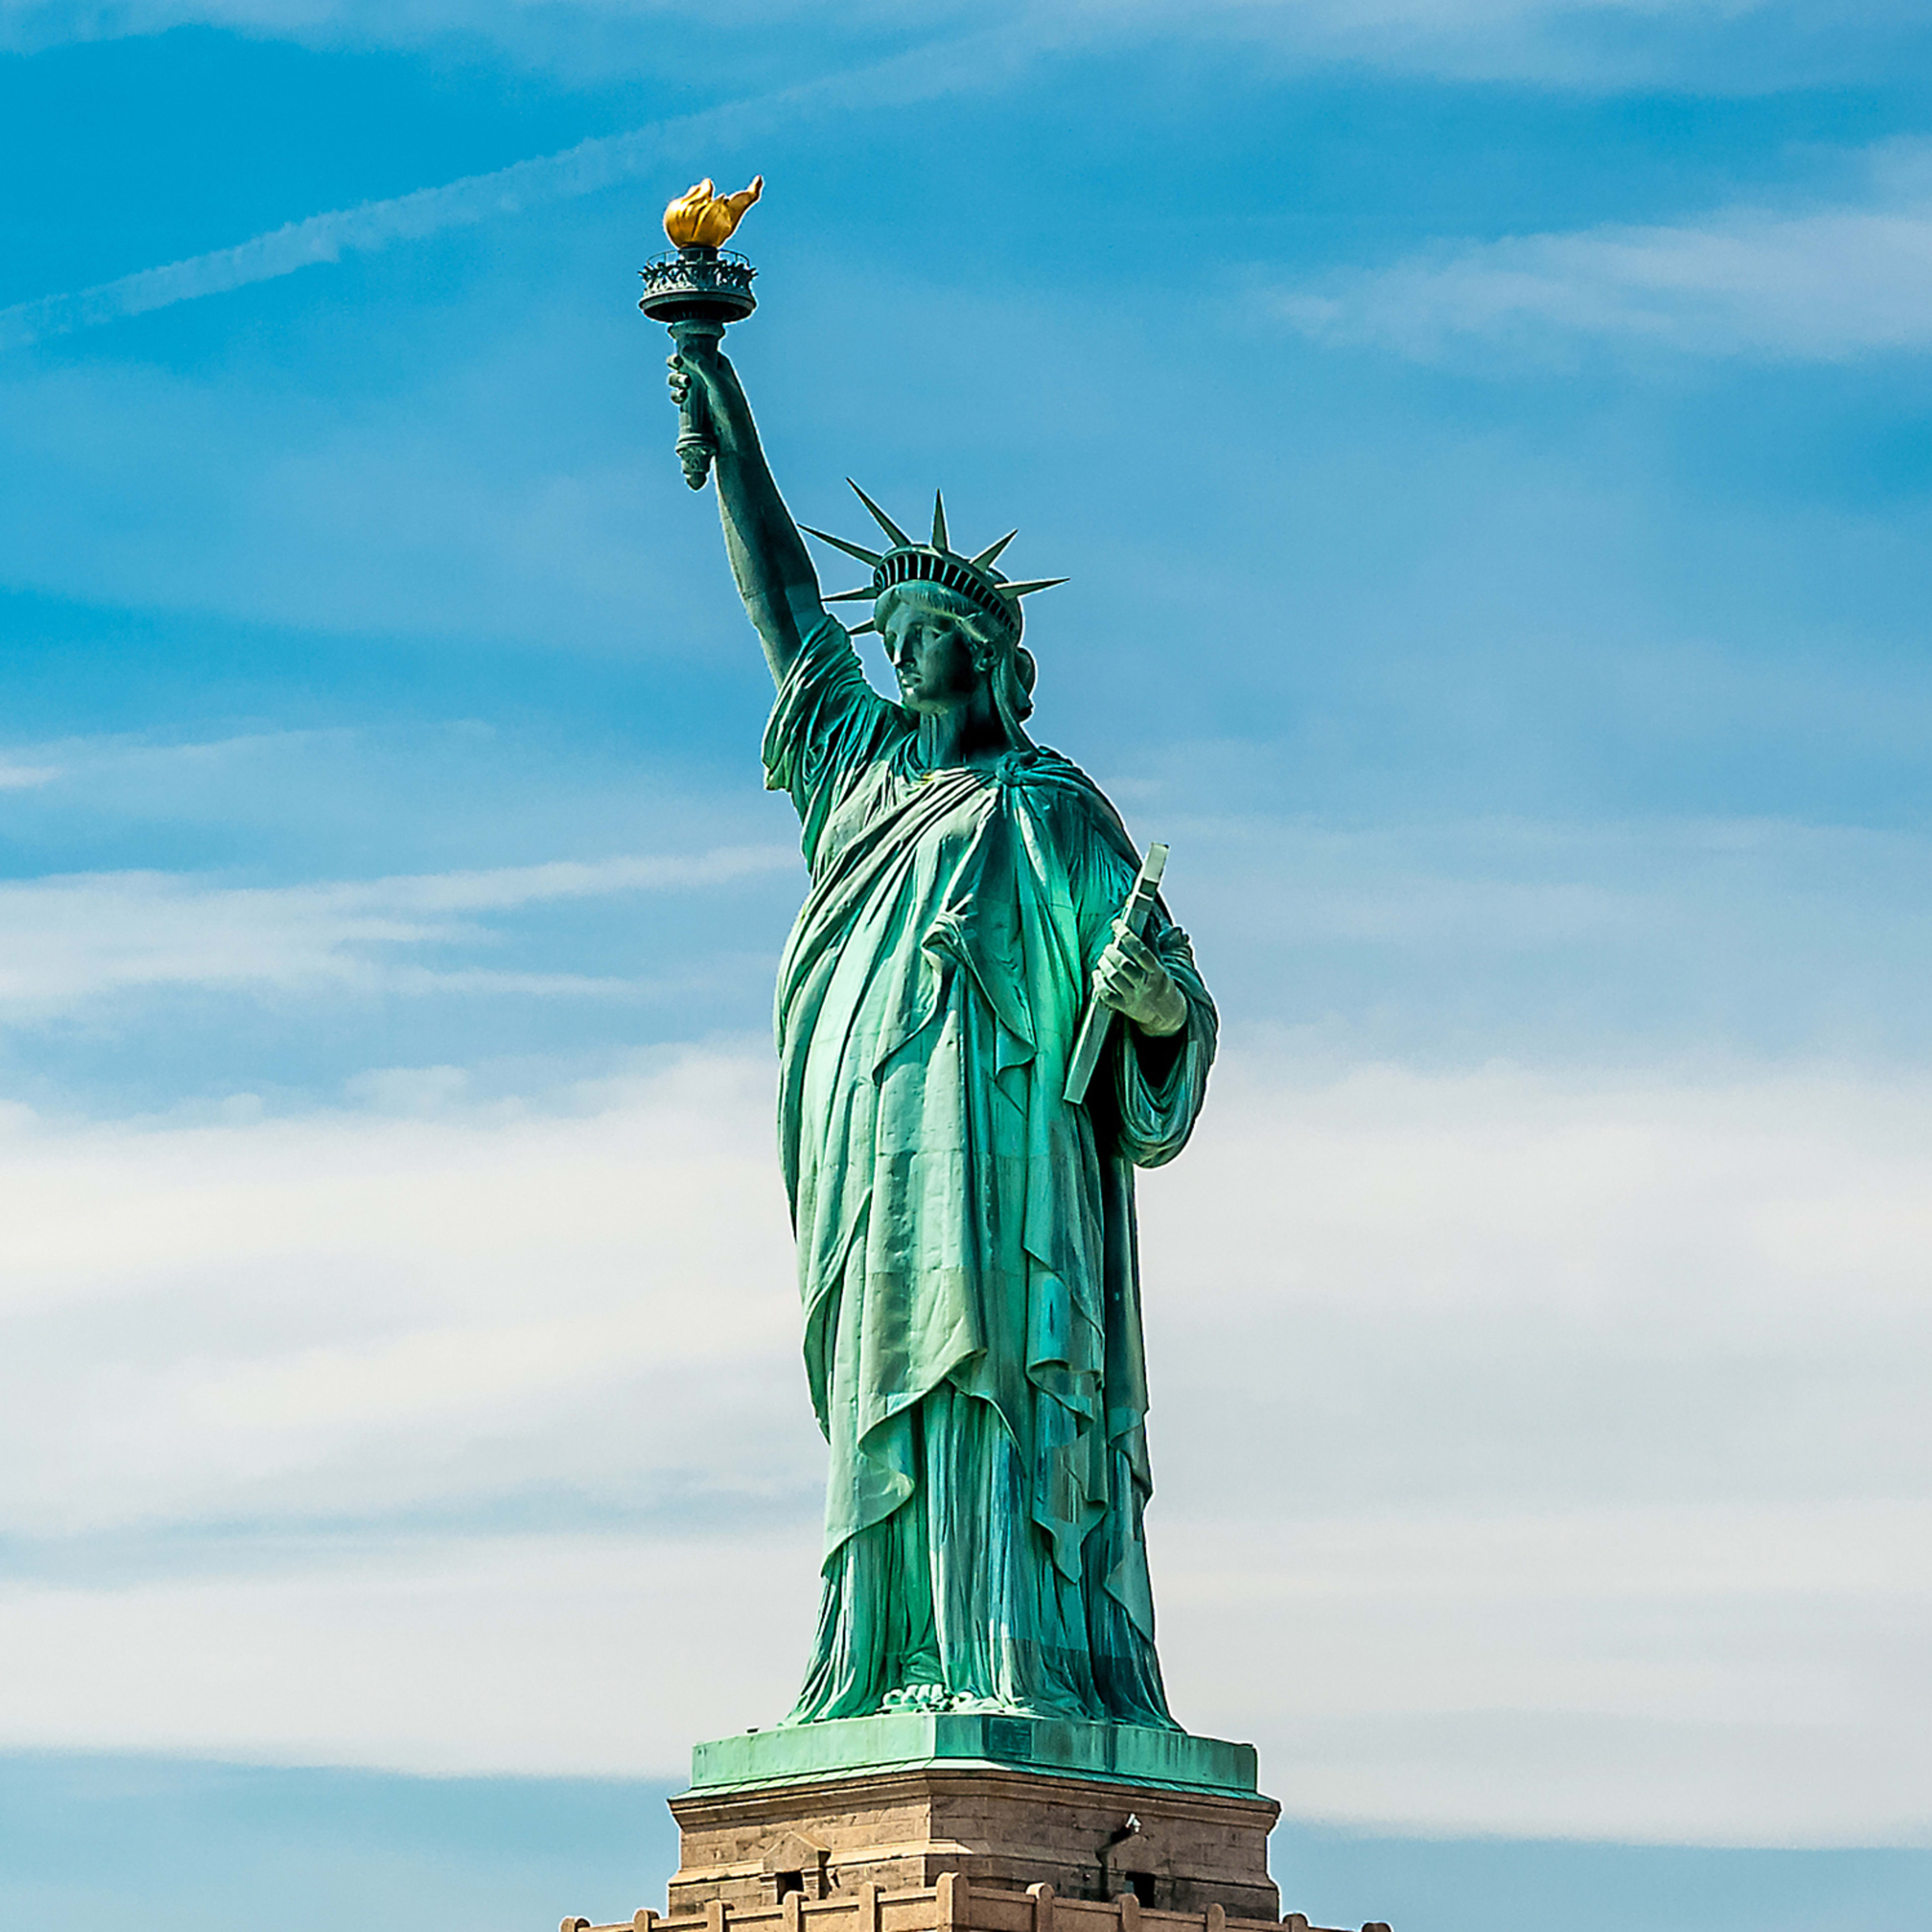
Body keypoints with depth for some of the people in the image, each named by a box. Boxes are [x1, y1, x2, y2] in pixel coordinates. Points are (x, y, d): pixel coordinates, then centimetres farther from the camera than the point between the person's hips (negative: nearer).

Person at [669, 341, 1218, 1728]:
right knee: (892, 1406, 2)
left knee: (981, 1394, -14)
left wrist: (1151, 989, -26)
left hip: (991, 1159, -6)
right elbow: (786, 605, 25)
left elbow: (1179, 1003, -2)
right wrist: (733, 437, 24)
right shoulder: (870, 762, 18)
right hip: (874, 1164, 6)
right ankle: (900, 1675, 2)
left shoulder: (1052, 813, 2)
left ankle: (1019, 1672, -18)